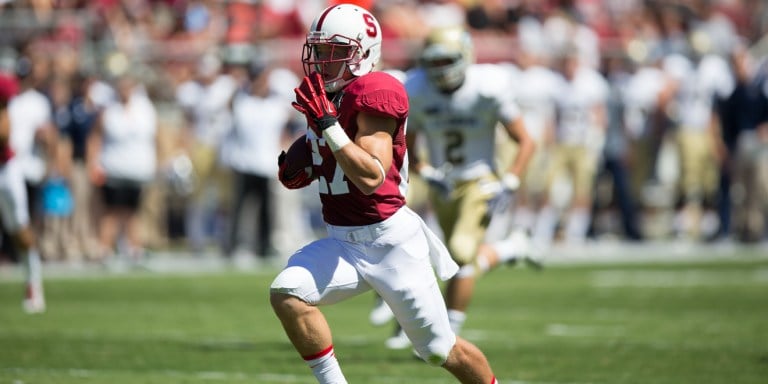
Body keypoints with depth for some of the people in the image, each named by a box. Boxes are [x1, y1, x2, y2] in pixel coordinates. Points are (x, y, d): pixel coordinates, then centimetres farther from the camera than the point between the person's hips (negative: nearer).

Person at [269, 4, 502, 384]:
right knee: (286, 294, -21)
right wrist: (295, 166, 1)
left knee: (442, 351, 4)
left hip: (390, 238, -7)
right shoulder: (320, 96, 7)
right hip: (342, 242, 7)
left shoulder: (375, 93, -17)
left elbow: (371, 177, -25)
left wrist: (327, 124, -29)